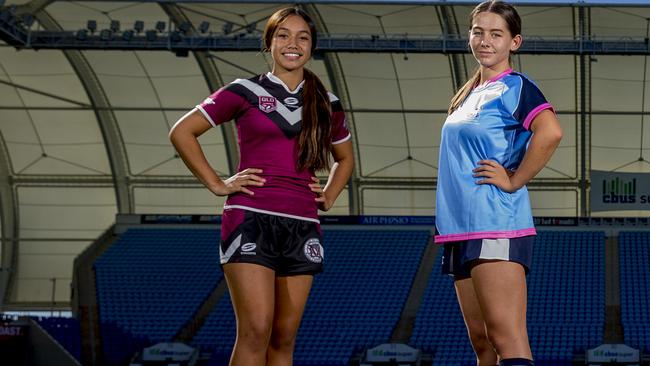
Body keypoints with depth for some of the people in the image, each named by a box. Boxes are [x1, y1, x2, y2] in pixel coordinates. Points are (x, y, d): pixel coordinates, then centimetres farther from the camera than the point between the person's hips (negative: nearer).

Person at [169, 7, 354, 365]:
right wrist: (216, 184, -3)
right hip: (252, 219, -4)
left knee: (284, 337, 4)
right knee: (256, 330, -16)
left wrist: (328, 197, 14)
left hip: (303, 227, 4)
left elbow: (345, 158, 31)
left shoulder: (327, 105, 15)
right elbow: (182, 132, 3)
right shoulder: (246, 92, 3)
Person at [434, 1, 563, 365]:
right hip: (461, 227, 9)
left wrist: (513, 181, -17)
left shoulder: (516, 86, -6)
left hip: (496, 226, -9)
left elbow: (550, 132, -25)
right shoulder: (470, 94, 19)